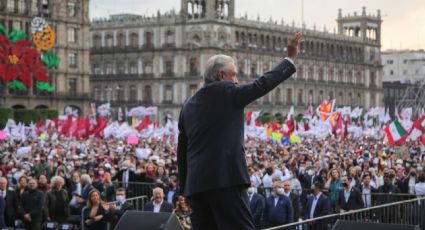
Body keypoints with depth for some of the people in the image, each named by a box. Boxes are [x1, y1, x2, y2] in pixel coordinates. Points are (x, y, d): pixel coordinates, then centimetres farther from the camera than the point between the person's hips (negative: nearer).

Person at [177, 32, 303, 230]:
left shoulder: (188, 106, 19)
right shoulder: (225, 91, -1)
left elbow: (182, 153, 20)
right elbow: (262, 85, -3)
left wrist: (185, 188, 23)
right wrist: (290, 58, 6)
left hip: (196, 183, 7)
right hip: (225, 179, -7)